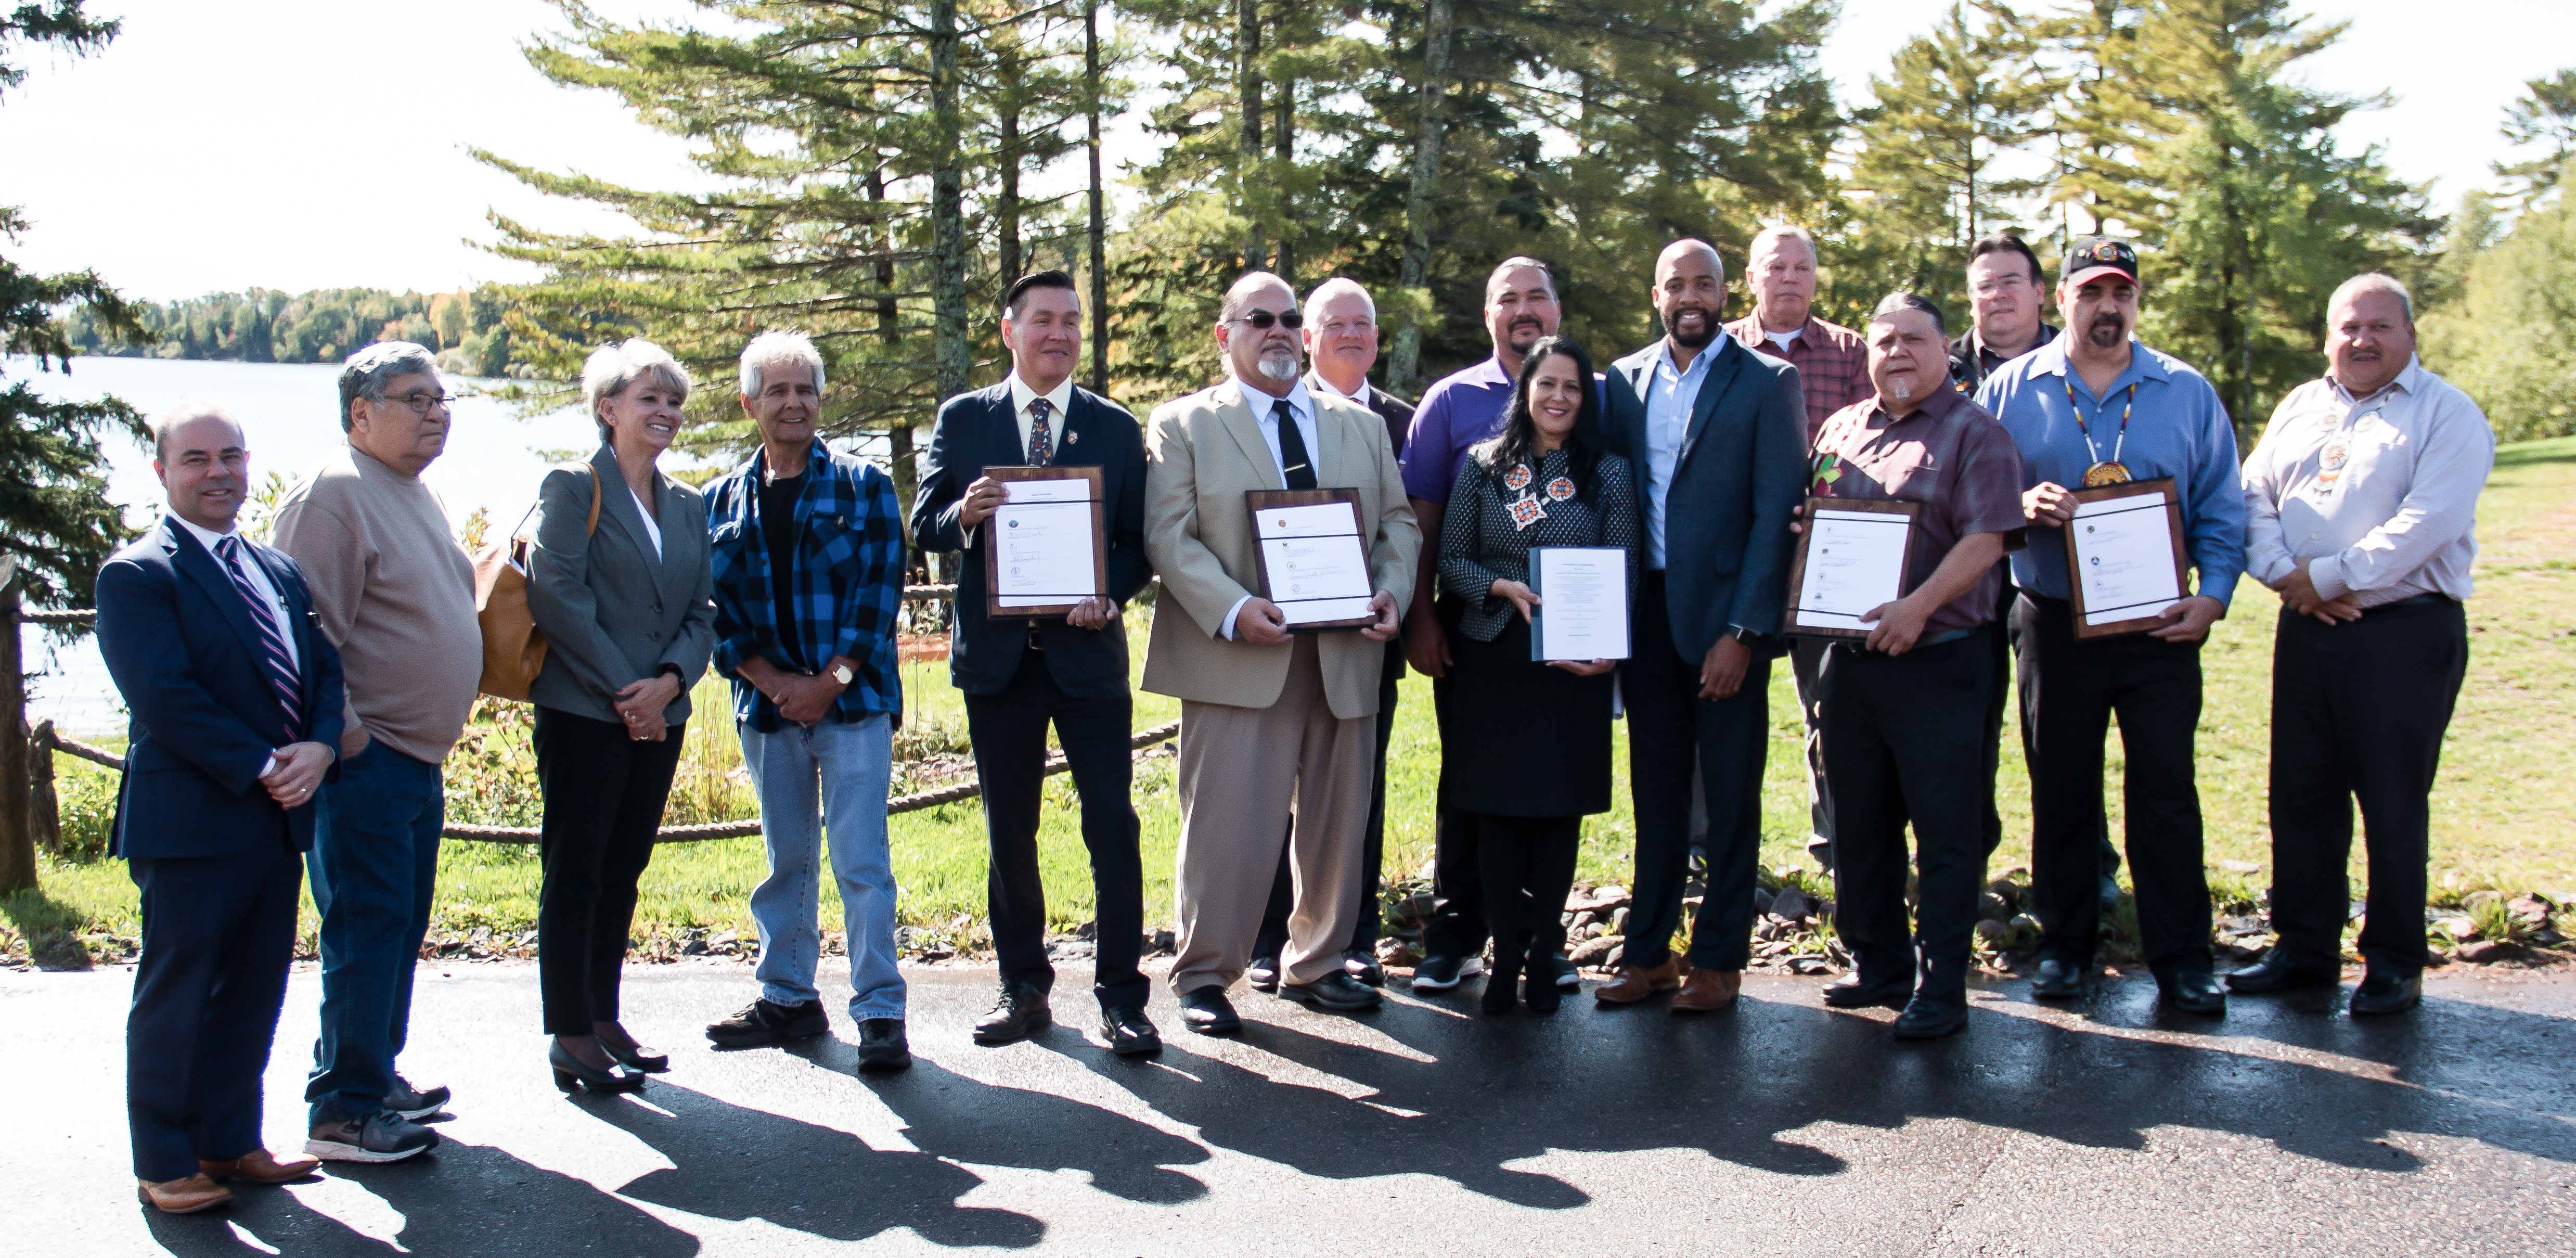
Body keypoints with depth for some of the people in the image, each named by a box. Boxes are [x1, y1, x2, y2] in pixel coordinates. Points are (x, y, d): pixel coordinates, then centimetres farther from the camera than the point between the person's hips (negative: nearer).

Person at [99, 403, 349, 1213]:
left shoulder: (278, 569, 15)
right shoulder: (136, 575, -8)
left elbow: (325, 669, 12)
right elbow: (165, 698, -16)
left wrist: (319, 749, -7)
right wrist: (262, 769, -17)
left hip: (278, 822, 7)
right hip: (189, 826, -7)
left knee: (253, 995, 14)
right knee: (175, 999, 4)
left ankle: (230, 1142, 27)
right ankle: (166, 1166, 16)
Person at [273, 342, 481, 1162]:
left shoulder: (417, 494, 16)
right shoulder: (333, 494, -14)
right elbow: (311, 634, -19)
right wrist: (345, 734, -19)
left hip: (420, 756, 10)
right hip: (366, 758, -10)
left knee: (401, 927, 16)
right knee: (365, 929, -5)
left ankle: (374, 1074, 28)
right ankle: (344, 1111, 3)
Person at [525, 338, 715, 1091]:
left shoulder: (688, 508, 15)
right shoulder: (574, 489, -2)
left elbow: (701, 614, 11)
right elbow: (558, 598, -12)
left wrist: (668, 681, -7)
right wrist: (622, 690, -14)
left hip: (659, 714, 6)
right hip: (584, 711, -6)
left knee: (623, 871, 10)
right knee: (575, 872, -2)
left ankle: (603, 1021, 19)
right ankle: (570, 1037, 3)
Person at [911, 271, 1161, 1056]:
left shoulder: (1116, 428, 6)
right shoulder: (963, 420, 7)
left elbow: (1137, 541, 4)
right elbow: (925, 527, 4)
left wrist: (1109, 598, -15)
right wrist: (964, 516, -18)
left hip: (1088, 652, -1)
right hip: (998, 656, 1)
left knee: (1112, 824, -5)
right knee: (1008, 831, 10)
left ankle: (1121, 998, 4)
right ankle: (1024, 988, 23)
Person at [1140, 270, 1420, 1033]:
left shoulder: (1361, 426, 18)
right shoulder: (1182, 425, 5)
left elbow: (1397, 522, 16)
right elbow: (1169, 537, -5)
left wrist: (1391, 592, -5)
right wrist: (1233, 610, -20)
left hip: (1345, 656, 4)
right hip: (1237, 658, -4)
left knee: (1336, 823, 10)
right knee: (1228, 827, -4)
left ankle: (1316, 965, 25)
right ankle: (1204, 976, 10)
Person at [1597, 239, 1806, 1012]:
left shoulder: (1767, 383, -3)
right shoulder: (1625, 381, 10)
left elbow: (1778, 513, -8)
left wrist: (1742, 633, -14)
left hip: (1726, 616, -4)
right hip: (1646, 612, 4)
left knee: (1731, 795, 4)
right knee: (1656, 789, 11)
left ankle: (1720, 957, 14)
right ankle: (1648, 949, 20)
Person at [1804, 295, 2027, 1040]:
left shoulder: (1974, 435, -3)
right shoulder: (1841, 430, 15)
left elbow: (1986, 537, -14)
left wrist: (1919, 605, -24)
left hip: (1937, 663, -6)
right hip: (1849, 659, 6)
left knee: (1945, 830, -2)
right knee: (1858, 824, 13)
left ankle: (1941, 988, 6)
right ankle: (1877, 964, 27)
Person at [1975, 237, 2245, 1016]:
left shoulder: (2187, 393, 6)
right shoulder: (2012, 389, 5)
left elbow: (2221, 509, 7)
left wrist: (2212, 594, -6)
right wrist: (2021, 505, -14)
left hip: (2160, 625, 0)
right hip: (2054, 623, 0)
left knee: (2166, 790, -1)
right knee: (2060, 790, 7)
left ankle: (2180, 959, 9)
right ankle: (2064, 946, 19)